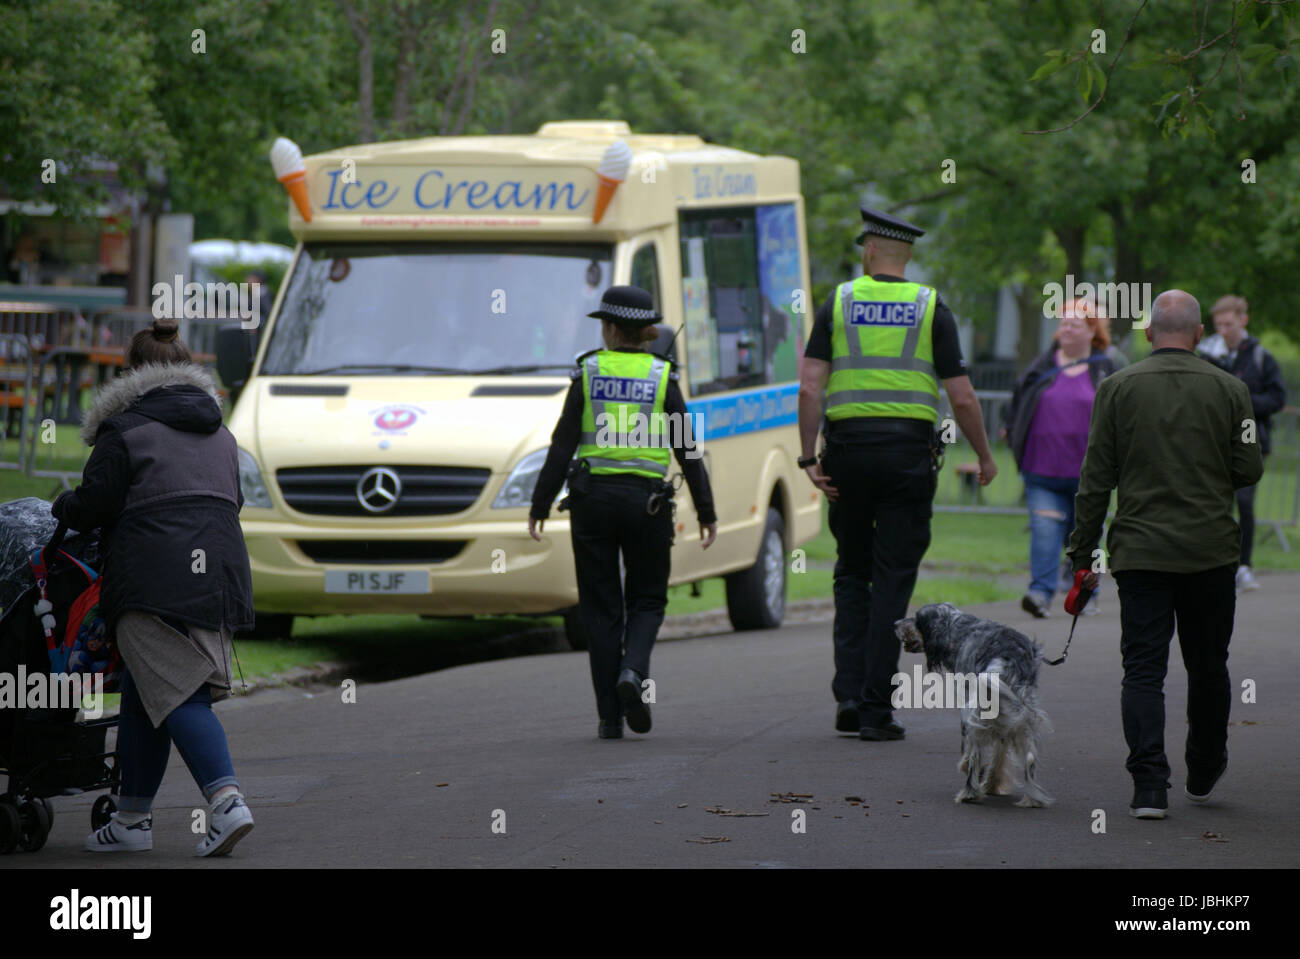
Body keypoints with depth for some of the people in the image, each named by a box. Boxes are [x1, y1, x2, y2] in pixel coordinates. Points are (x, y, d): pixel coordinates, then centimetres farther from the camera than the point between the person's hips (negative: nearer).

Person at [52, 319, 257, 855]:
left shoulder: (123, 429, -1)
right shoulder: (218, 433, 21)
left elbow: (94, 504, -5)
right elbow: (232, 501, 23)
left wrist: (62, 508, 16)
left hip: (155, 582, -7)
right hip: (220, 570, 7)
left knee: (177, 695, -11)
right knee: (142, 696, 14)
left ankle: (226, 802, -27)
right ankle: (133, 819, 16)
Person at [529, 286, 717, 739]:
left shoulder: (588, 373, -1)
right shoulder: (661, 376, 0)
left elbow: (562, 445, -3)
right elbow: (687, 449, 0)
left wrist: (540, 506, 2)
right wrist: (706, 511, 5)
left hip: (592, 497, 0)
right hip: (646, 499, 0)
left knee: (601, 607, 7)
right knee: (647, 599, 15)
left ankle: (610, 717, 3)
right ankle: (633, 671, -15)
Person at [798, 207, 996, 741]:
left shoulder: (838, 303, 3)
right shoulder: (931, 310, 1)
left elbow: (810, 387, -6)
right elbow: (962, 399, -2)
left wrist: (810, 457, -4)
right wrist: (984, 457, 11)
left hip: (848, 449, 1)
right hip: (909, 452, -1)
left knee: (852, 573, 15)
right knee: (893, 580, 2)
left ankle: (849, 694, 3)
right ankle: (876, 711, -2)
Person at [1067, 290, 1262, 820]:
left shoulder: (1117, 388, -2)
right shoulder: (1229, 389, -2)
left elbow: (1095, 478, -2)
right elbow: (1249, 469, -1)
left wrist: (1083, 553, 4)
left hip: (1139, 552, -1)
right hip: (1211, 551, 1)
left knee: (1143, 669, -1)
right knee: (1208, 666, 16)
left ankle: (1149, 784, -13)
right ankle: (1203, 774, 30)